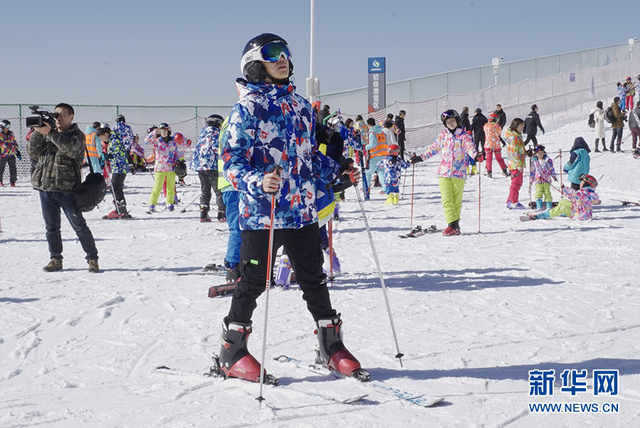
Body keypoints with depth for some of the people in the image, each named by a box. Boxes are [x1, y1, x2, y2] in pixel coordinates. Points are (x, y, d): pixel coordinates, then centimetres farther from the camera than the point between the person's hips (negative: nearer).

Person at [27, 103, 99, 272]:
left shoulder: (77, 135, 0)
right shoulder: (47, 133, 16)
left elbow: (70, 148, -22)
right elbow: (33, 153, 6)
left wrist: (50, 133, -26)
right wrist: (37, 133, -8)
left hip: (66, 189, -5)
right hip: (45, 187, 5)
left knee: (79, 225, -2)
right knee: (51, 227, 9)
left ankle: (92, 259, 7)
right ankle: (55, 259, 19)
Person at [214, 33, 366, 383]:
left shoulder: (300, 105, 14)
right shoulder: (247, 107, -7)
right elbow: (232, 160, -12)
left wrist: (338, 171, 8)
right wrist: (258, 181, -29)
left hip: (302, 210, 6)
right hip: (261, 211, -6)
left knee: (314, 280, 13)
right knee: (254, 282, 2)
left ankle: (330, 346, 25)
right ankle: (232, 354, 17)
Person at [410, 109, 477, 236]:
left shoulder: (464, 136, 4)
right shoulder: (442, 135, 11)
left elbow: (470, 148, -9)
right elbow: (433, 148, 17)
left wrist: (475, 155, -29)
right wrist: (420, 158, 12)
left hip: (459, 173, -2)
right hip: (444, 172, 2)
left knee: (457, 200, 3)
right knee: (447, 199, -9)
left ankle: (455, 225, 10)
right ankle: (453, 225, -13)